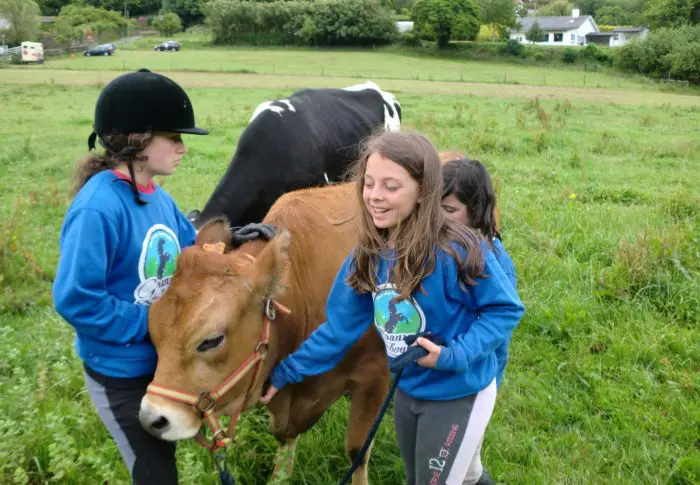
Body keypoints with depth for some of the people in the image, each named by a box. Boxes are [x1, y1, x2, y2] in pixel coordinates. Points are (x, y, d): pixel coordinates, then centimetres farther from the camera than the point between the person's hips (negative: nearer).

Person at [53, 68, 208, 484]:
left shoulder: (158, 197, -2)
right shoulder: (98, 207, -27)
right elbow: (74, 299, -28)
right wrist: (149, 322, -24)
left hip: (165, 358, 8)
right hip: (120, 372, -7)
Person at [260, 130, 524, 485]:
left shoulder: (457, 251, -28)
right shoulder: (367, 257, -10)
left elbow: (505, 309, -17)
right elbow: (339, 329, -1)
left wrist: (455, 355, -28)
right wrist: (284, 373, 0)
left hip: (459, 394, -6)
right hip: (407, 390, 6)